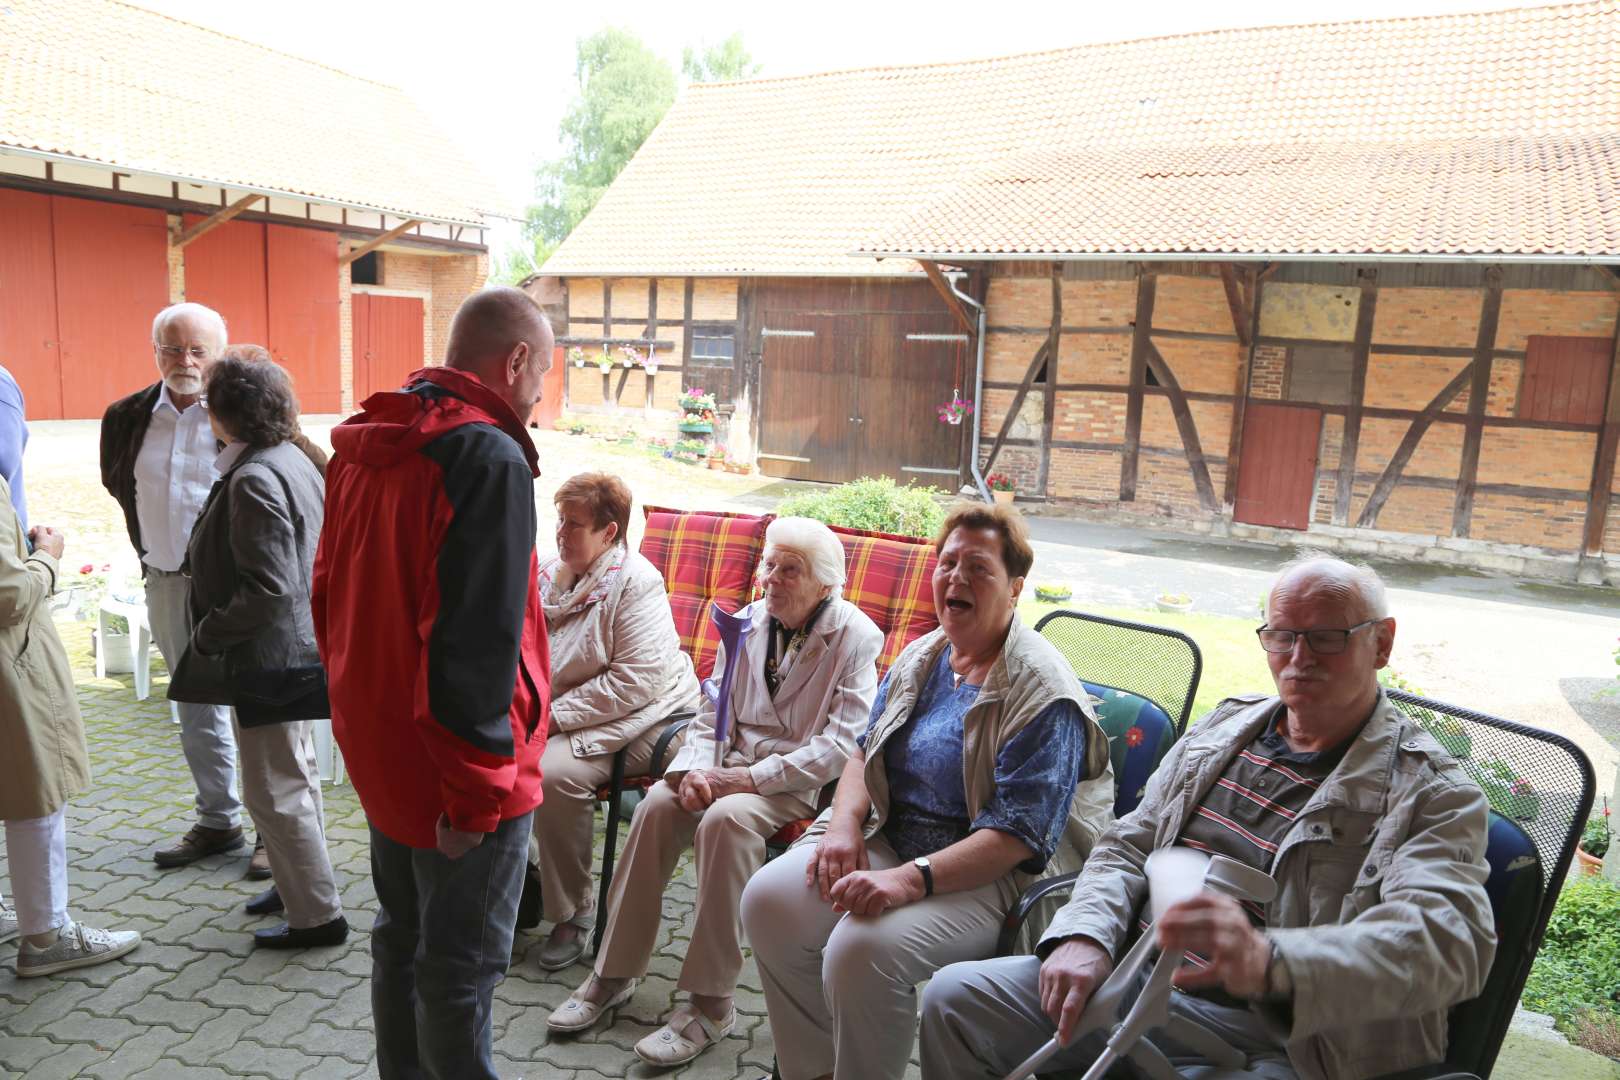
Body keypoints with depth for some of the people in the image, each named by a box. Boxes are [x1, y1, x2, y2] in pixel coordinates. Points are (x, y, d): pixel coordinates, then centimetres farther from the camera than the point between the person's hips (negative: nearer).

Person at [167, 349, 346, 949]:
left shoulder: (254, 480, -22)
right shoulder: (293, 460, 7)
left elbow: (269, 589, -26)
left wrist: (207, 634, -14)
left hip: (269, 659, -10)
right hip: (298, 647, 10)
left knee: (275, 792, 2)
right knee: (296, 777, 22)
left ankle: (318, 916, 13)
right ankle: (300, 881, 38)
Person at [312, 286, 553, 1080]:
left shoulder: (363, 447, 6)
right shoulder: (489, 458, -21)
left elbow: (330, 595, 14)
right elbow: (477, 642, -25)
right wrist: (475, 790, -20)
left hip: (378, 746, 9)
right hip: (453, 768, -8)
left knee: (401, 939, 23)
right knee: (460, 966, 6)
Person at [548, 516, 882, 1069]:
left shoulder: (856, 637, -9)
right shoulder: (746, 622, 8)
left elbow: (844, 744, -17)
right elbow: (711, 714, 9)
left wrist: (751, 777, -23)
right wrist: (693, 768, -13)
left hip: (804, 778, -5)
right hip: (738, 762, 5)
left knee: (727, 818, -33)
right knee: (658, 804, -21)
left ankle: (711, 1004, -20)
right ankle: (615, 973, -5)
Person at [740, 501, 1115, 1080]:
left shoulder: (1043, 692, -15)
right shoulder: (920, 657, 9)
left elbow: (1017, 836, -21)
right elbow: (865, 752, 16)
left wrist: (911, 879, -31)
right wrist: (844, 823, -5)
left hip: (990, 875, -7)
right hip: (890, 838, 7)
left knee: (862, 948, -32)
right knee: (768, 899, -12)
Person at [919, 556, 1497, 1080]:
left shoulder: (1434, 792, -6)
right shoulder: (1226, 727, 13)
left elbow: (1448, 941, -25)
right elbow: (1128, 846, 15)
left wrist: (1269, 961, -44)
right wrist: (1085, 935, -8)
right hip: (1146, 977, 6)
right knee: (955, 997, -8)